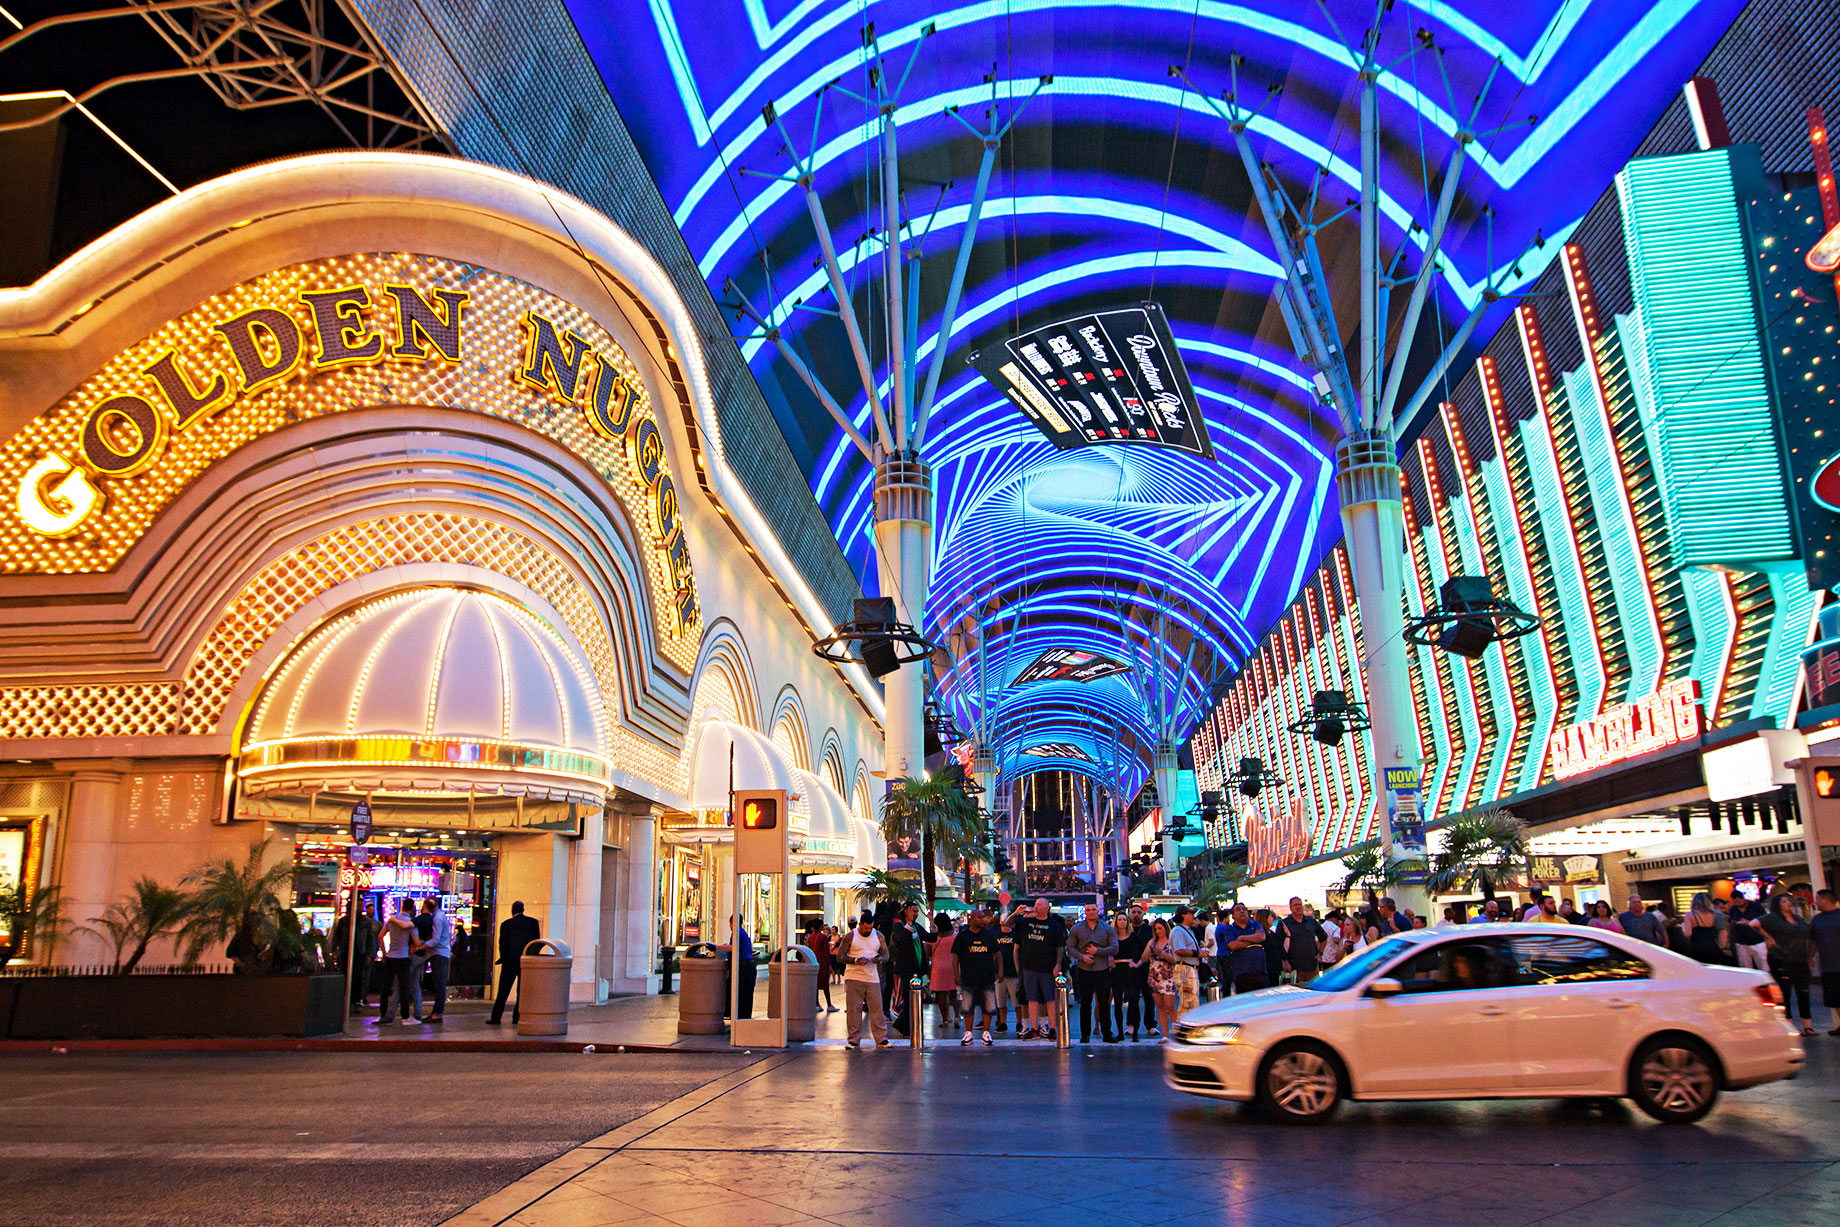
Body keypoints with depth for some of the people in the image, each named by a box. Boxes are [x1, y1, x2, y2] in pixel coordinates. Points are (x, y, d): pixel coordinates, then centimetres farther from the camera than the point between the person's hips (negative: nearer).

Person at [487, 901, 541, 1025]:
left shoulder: (506, 924, -3)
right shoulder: (533, 922, 1)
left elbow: (503, 944, -2)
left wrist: (503, 959, 11)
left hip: (510, 963, -1)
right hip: (528, 963, 1)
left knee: (503, 991, 5)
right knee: (523, 991, 9)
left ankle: (495, 1018, 5)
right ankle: (517, 1018, 7)